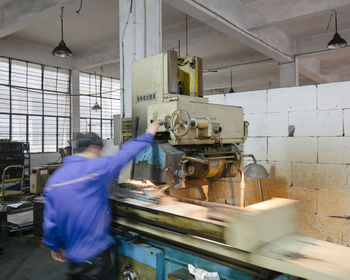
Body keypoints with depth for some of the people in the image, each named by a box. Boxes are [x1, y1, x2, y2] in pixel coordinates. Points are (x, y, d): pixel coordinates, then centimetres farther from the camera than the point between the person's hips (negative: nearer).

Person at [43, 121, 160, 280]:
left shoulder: (53, 179, -1)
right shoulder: (96, 167, -18)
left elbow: (50, 221, 2)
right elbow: (126, 153, -9)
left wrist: (54, 246, 17)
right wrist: (148, 135, 6)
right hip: (95, 253, -6)